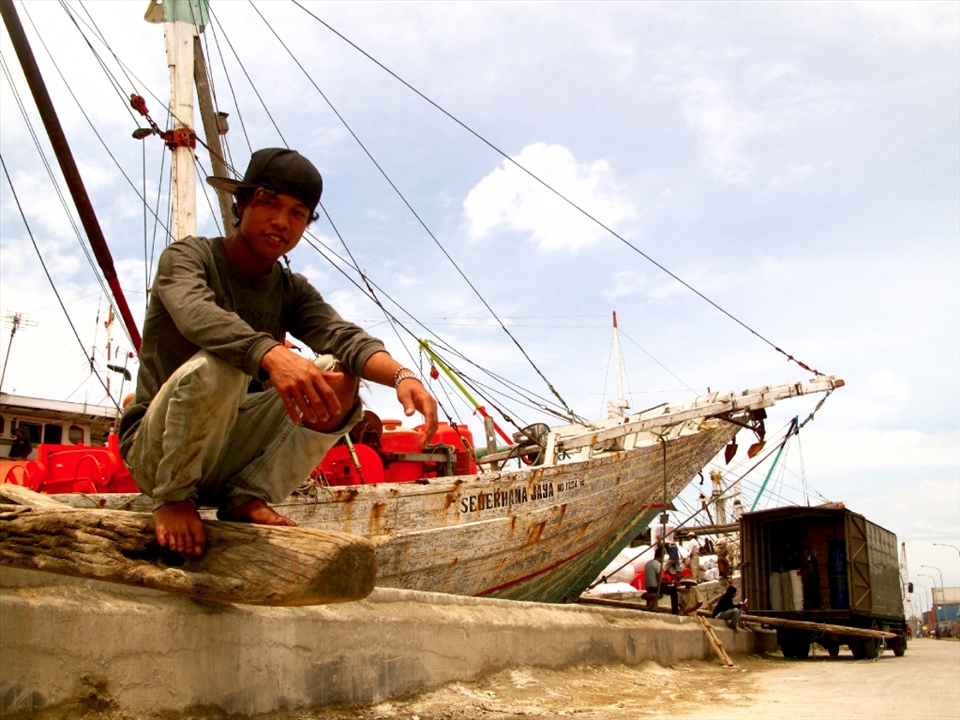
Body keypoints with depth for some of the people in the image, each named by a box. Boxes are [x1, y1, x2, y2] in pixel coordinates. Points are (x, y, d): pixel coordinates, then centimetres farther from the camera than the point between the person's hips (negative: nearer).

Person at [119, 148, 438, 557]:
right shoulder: (187, 257, -7)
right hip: (154, 454, -4)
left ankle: (247, 497, -9)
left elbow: (343, 337, -13)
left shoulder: (292, 291, 7)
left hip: (231, 458, 5)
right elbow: (198, 315, -31)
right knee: (217, 364, -34)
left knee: (338, 378, -13)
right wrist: (272, 355, -50)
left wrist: (401, 375, -34)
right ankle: (174, 497, -13)